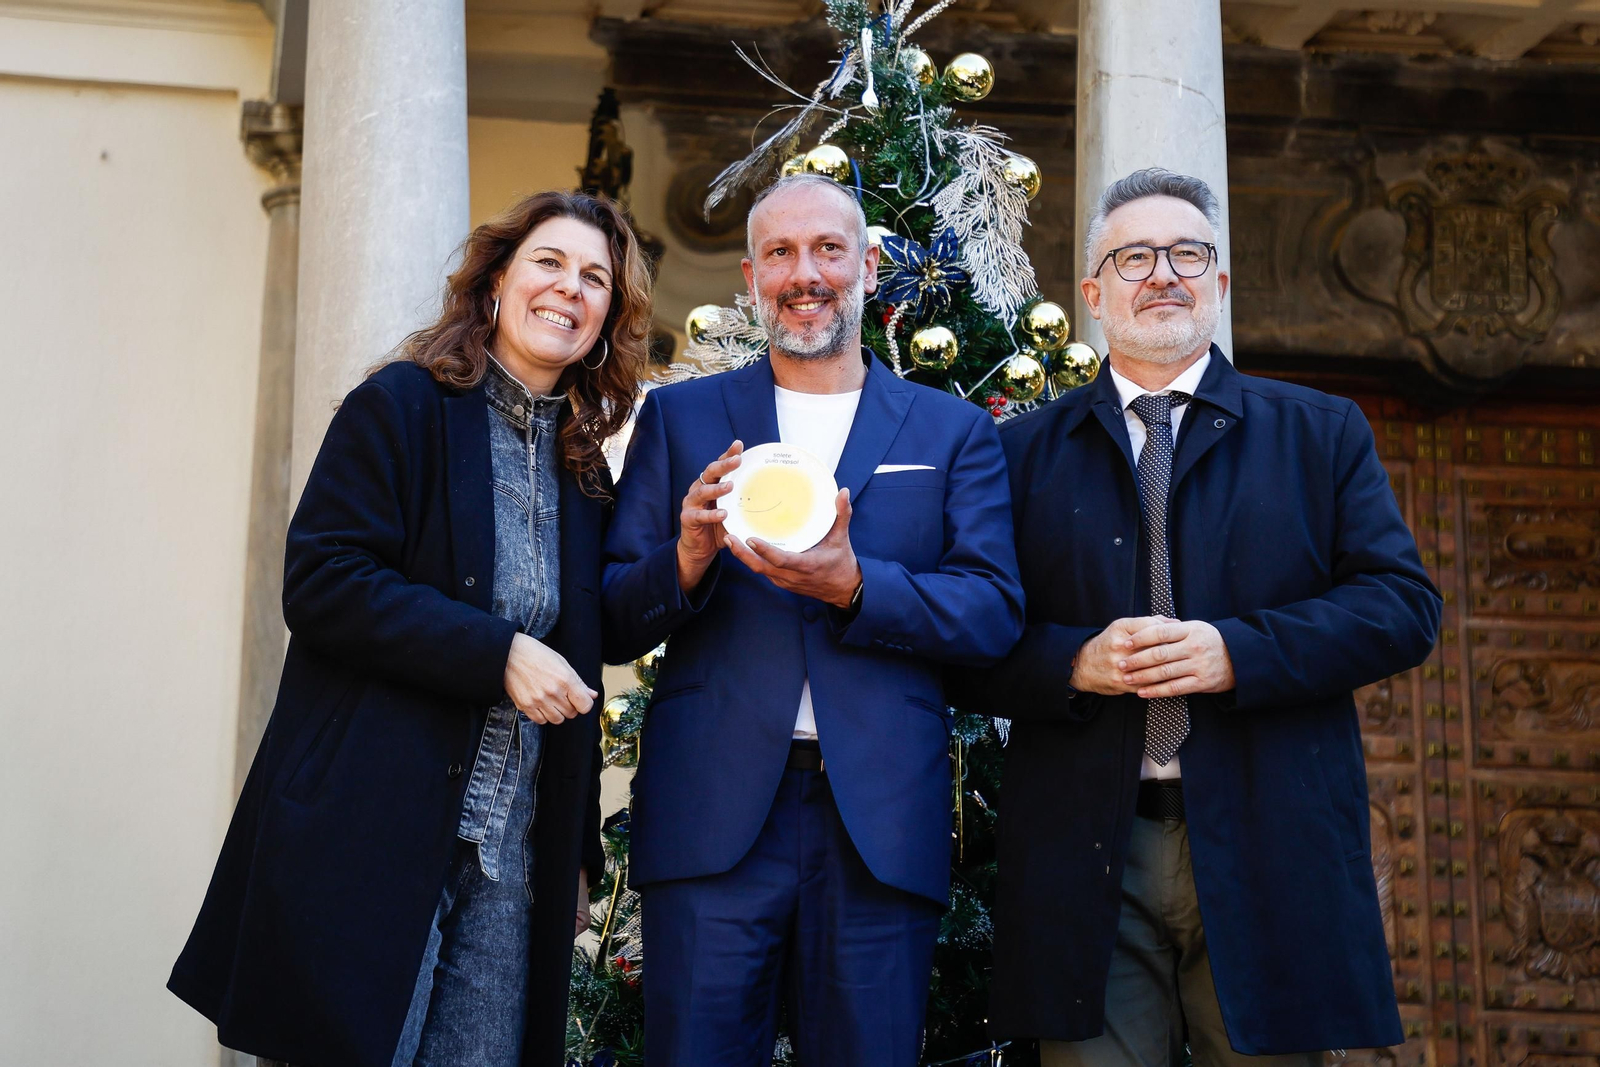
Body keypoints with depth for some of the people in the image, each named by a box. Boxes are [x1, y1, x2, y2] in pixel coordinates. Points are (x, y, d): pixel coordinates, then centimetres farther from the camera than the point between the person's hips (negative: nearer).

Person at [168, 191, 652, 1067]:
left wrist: (578, 854, 15)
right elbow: (319, 582, -13)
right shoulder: (404, 405, -2)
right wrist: (499, 653, -18)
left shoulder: (584, 470, 15)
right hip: (375, 835, -5)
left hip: (512, 855, 5)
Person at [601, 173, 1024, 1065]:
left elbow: (997, 614, -1)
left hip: (880, 824, 1)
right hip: (713, 815, 0)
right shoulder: (678, 417, 11)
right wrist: (687, 559, -15)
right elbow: (616, 620, 6)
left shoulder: (953, 432, 10)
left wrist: (854, 585, -17)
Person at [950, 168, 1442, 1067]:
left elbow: (1405, 604, 2)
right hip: (1088, 862, 0)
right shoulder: (1024, 450, 11)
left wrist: (1239, 652, -11)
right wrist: (1072, 662, -13)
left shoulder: (1323, 433, 12)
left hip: (1270, 856, 0)